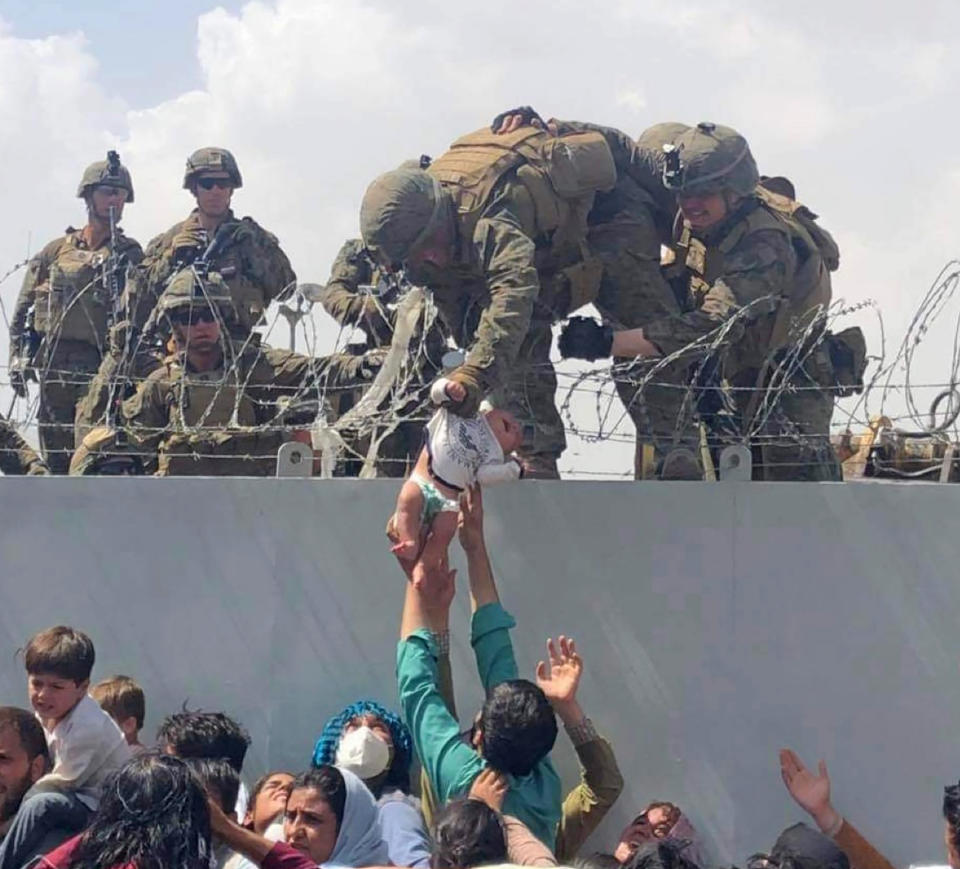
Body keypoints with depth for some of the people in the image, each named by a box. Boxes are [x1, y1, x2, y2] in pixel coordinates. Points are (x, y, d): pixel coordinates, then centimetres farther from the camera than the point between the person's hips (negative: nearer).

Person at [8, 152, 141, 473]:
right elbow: (23, 310, 15)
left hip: (102, 367, -3)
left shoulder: (130, 255, 9)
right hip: (54, 364, 3)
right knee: (55, 456, 5)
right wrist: (18, 359, 7)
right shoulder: (56, 251, 14)